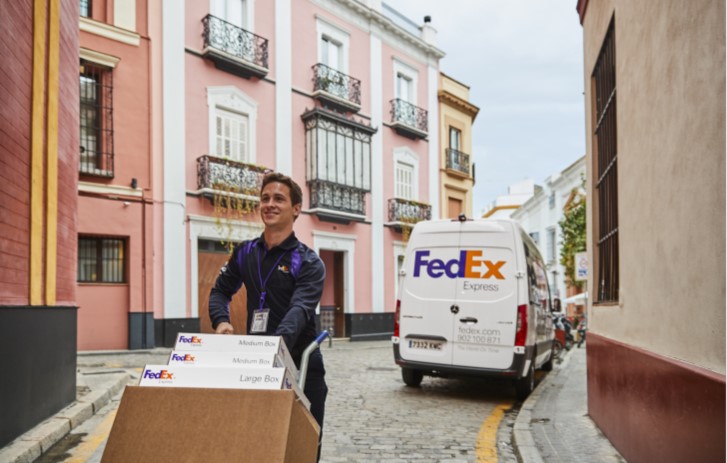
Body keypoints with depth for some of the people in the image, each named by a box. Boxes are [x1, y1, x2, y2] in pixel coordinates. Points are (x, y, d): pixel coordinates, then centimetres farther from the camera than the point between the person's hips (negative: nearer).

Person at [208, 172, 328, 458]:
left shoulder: (308, 262, -9)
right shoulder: (245, 253, 6)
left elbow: (300, 310, -25)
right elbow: (221, 291, 14)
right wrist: (221, 321, -9)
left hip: (301, 367, -3)